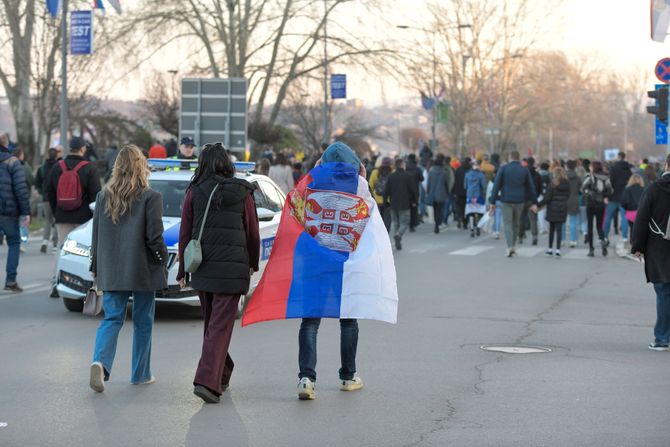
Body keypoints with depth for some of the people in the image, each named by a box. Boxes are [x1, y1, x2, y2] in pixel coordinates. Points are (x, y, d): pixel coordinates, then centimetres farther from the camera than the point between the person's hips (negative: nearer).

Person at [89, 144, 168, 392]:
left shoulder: (103, 196, 2)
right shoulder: (150, 197, -11)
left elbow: (96, 235, 7)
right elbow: (154, 236, -13)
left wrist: (96, 268, 15)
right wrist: (162, 261, 2)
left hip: (111, 271, 3)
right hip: (143, 270, -3)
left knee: (112, 318, 6)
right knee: (143, 322, 10)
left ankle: (100, 361, -19)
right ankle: (140, 374, 18)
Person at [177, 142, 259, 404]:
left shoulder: (195, 192, 1)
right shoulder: (242, 192, -1)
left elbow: (185, 234, 1)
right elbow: (252, 233, 3)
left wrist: (182, 271, 9)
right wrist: (253, 263, 19)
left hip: (202, 269, 2)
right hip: (232, 269, -2)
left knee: (212, 323, 19)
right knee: (221, 326, -4)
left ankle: (222, 374, 33)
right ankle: (207, 380, -17)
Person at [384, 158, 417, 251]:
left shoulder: (391, 176, 2)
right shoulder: (408, 176, -8)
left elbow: (386, 191, 1)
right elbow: (413, 190, -5)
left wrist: (386, 202, 9)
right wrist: (415, 201, 7)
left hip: (393, 205, 3)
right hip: (404, 205, -3)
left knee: (394, 222, 15)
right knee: (404, 222, 2)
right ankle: (399, 234, -25)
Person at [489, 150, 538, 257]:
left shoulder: (503, 169, -3)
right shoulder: (525, 170, 4)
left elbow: (496, 186, -7)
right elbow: (531, 188, 4)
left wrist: (493, 202, -5)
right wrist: (534, 203, 8)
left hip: (506, 201, -2)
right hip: (519, 201, 2)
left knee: (507, 224, -1)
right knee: (516, 223, 18)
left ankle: (510, 247, -17)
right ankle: (513, 245, 24)